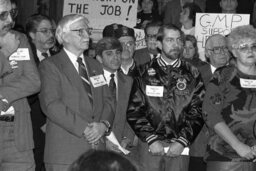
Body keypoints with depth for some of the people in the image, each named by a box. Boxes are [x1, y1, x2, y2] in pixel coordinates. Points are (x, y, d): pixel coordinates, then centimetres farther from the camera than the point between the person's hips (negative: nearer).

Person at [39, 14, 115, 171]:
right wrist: (84, 128, -17)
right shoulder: (50, 66, -1)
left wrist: (104, 124, -7)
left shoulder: (95, 65, 20)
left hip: (97, 147, 5)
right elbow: (51, 105, -12)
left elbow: (107, 100, 14)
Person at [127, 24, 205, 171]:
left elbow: (198, 112, 1)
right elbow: (134, 110, 1)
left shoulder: (192, 75, 7)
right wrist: (151, 139, -9)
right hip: (149, 145, 0)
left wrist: (182, 141, -9)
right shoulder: (144, 73, 5)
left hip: (179, 146, 0)